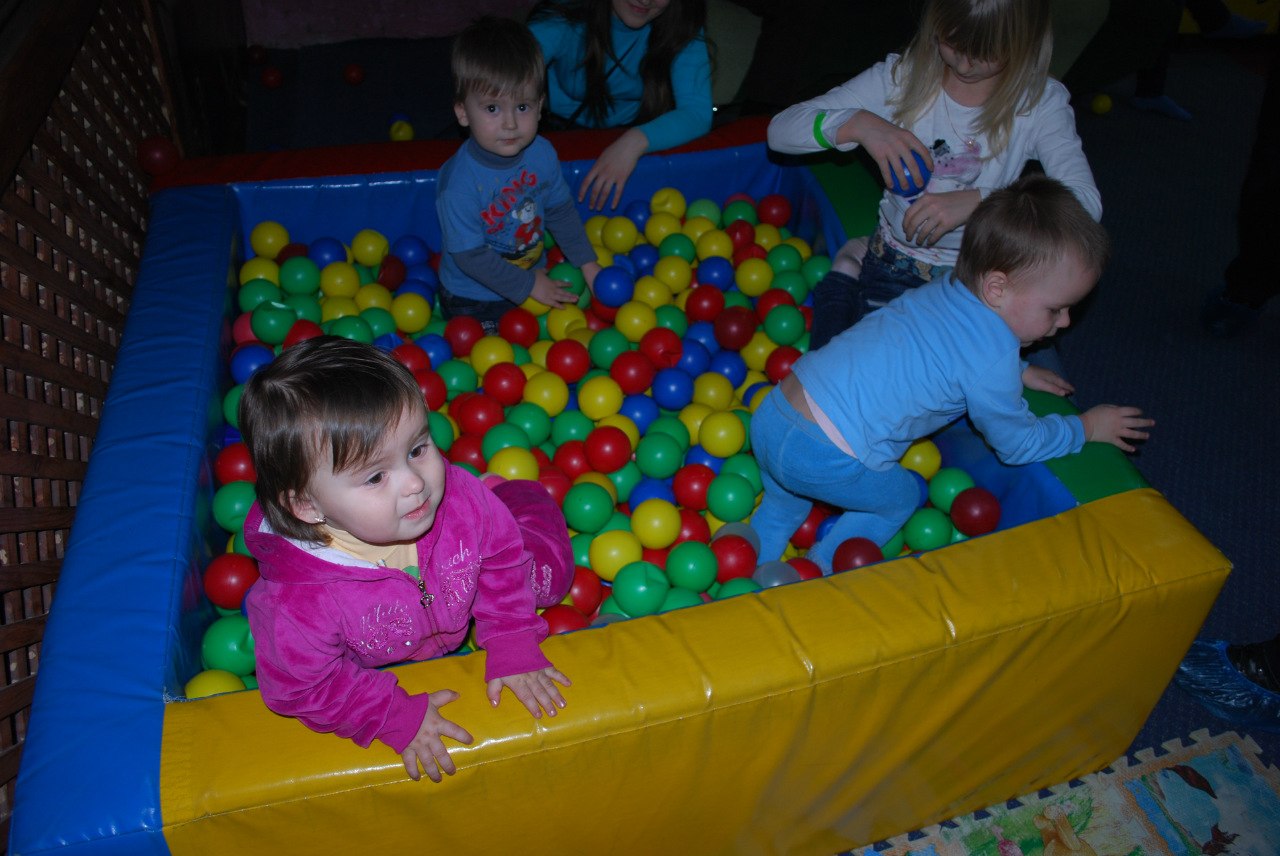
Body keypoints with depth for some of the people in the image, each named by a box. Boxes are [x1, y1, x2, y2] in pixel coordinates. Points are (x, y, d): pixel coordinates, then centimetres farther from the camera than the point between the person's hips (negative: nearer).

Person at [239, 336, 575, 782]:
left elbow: (501, 559, -17)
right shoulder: (301, 601, -45)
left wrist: (512, 645, -18)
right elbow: (300, 687, -27)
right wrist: (397, 717, -27)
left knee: (546, 569, 14)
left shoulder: (458, 497, -37)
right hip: (373, 667, -2)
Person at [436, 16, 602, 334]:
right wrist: (529, 285, -17)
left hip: (533, 276, 6)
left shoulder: (541, 153, -12)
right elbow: (470, 255, -23)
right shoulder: (459, 182, -30)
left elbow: (561, 210, 4)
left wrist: (587, 263, 3)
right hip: (474, 303, -5)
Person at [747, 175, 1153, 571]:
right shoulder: (993, 362, -15)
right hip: (823, 459, -7)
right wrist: (1087, 428, 16)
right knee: (901, 498, 21)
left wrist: (1017, 372, 32)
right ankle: (821, 567, 29)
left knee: (783, 506, 34)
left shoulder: (946, 288, 9)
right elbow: (1018, 444, 3)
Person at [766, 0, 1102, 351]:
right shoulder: (901, 77, -7)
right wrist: (858, 124, -28)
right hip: (893, 267, -1)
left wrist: (978, 200, -34)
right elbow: (781, 129, -11)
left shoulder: (1040, 102, -9)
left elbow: (1086, 202, -22)